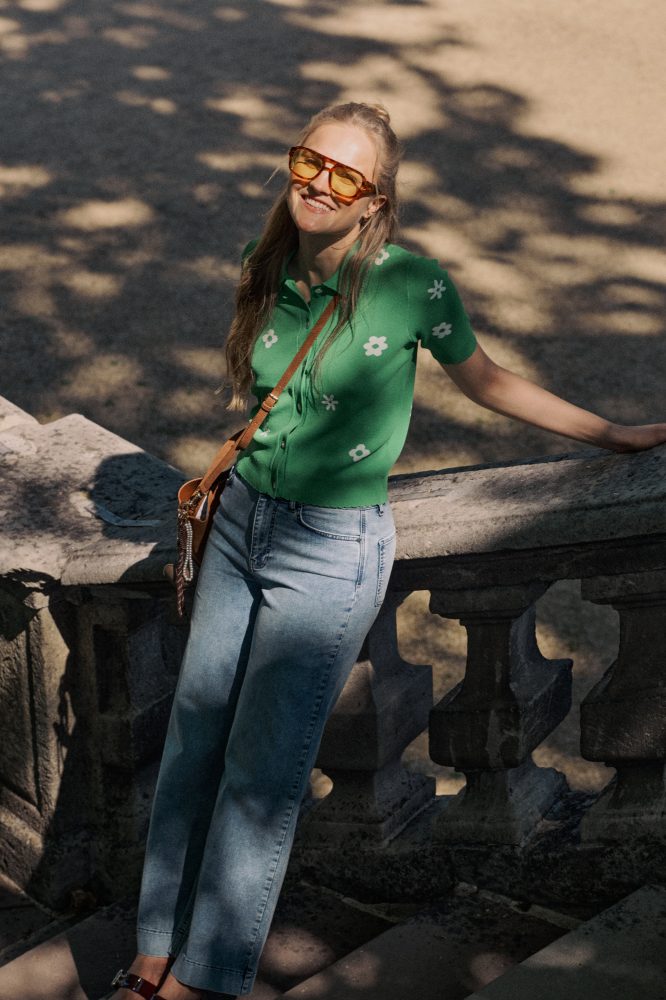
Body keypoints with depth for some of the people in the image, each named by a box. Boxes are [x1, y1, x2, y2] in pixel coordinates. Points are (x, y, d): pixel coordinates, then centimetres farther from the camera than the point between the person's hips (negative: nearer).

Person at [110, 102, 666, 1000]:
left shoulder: (412, 285, -15)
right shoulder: (267, 263, -1)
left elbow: (485, 380, 1)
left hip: (331, 552, -5)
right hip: (242, 521, 5)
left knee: (262, 772, 0)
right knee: (194, 738, 9)